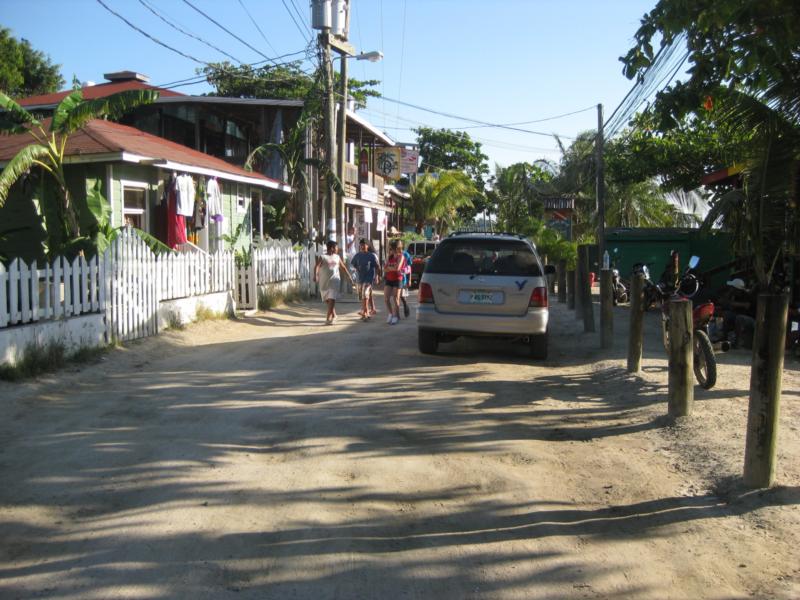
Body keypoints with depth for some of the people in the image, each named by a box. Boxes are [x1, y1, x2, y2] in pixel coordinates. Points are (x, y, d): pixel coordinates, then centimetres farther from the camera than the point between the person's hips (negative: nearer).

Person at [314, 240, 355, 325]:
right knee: (328, 300, 9)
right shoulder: (322, 257, -2)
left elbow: (343, 268, 23)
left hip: (334, 281, 2)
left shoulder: (337, 257, 13)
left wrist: (350, 278, 23)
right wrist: (315, 275, -35)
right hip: (324, 282, -2)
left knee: (332, 300, -12)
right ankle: (333, 315, 27)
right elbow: (317, 266, -16)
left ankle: (328, 318, -15)